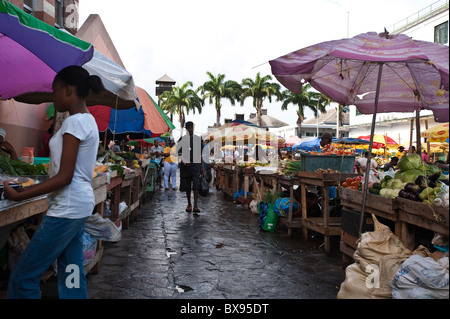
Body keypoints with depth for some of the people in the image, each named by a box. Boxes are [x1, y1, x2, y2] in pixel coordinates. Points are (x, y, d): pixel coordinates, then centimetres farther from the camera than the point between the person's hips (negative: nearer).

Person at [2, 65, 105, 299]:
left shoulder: (74, 122, -15)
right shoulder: (88, 120, 13)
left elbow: (64, 177, -21)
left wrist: (18, 196, -19)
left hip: (68, 207, -10)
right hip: (80, 203, 10)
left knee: (22, 278, 1)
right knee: (72, 274, 15)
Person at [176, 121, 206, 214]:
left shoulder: (198, 139, 9)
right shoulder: (182, 139, 5)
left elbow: (200, 154, 12)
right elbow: (179, 153, 3)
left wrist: (202, 167, 9)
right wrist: (184, 161, -15)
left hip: (196, 164, 0)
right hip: (185, 165, 0)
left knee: (196, 185, -13)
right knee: (187, 186, 7)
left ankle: (195, 205, -15)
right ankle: (189, 204, 21)